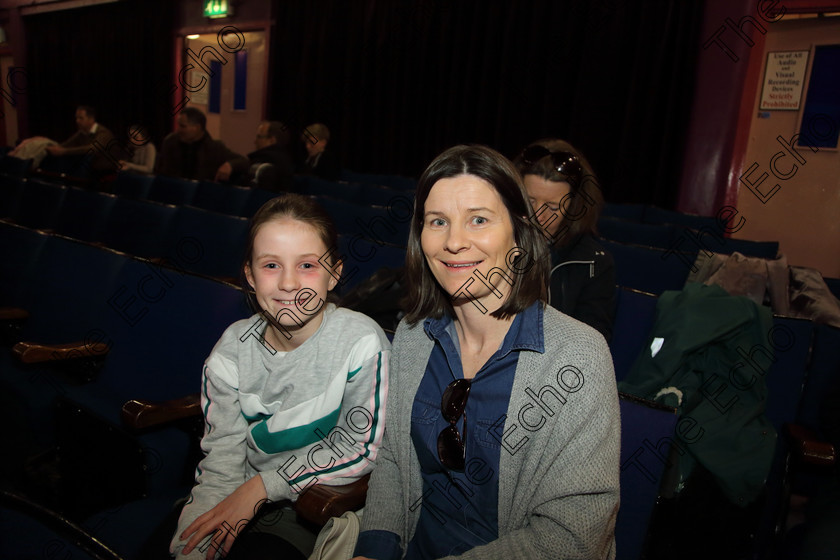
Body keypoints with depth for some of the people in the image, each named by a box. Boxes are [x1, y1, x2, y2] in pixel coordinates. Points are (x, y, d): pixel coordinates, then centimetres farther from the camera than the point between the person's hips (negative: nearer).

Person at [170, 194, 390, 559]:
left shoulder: (362, 343, -19)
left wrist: (261, 486, -15)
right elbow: (222, 456, -6)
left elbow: (361, 447, -14)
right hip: (241, 502, 4)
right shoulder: (231, 350, -7)